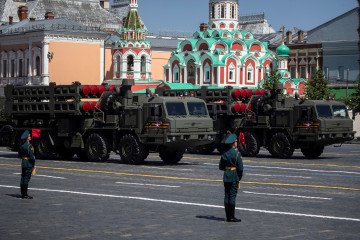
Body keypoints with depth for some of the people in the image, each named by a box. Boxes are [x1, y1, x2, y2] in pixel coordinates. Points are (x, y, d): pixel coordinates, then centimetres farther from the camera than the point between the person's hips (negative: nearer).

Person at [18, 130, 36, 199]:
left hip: (23, 163, 8)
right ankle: (25, 195, -2)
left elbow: (19, 155, 16)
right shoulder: (29, 146, -17)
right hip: (29, 164, -8)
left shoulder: (22, 146, 8)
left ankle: (23, 194, 19)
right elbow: (32, 156, -19)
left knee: (23, 178, 12)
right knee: (26, 179, -5)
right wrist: (33, 164, -10)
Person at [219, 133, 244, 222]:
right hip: (234, 177, -6)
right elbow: (240, 168, -14)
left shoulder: (224, 153, 6)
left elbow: (221, 167, 11)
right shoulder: (237, 153, -12)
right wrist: (239, 177, -1)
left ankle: (228, 216, 13)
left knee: (227, 196, 9)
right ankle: (232, 217, -2)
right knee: (232, 196, -4)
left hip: (226, 177, 6)